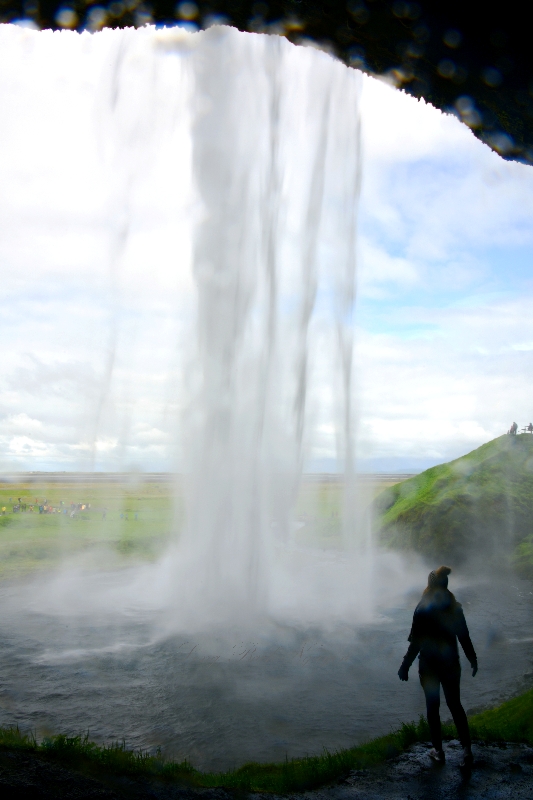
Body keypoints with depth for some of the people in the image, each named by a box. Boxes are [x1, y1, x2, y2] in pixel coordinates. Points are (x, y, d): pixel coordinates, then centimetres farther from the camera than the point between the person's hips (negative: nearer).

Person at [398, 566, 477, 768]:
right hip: (451, 664, 3)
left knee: (433, 707, 10)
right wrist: (473, 659, 17)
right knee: (455, 705, 14)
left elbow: (416, 643, -15)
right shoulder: (455, 608, -3)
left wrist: (405, 666, -7)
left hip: (429, 666, -3)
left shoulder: (422, 610, -16)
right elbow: (464, 637, 3)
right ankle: (466, 749, 8)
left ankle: (438, 751, 18)